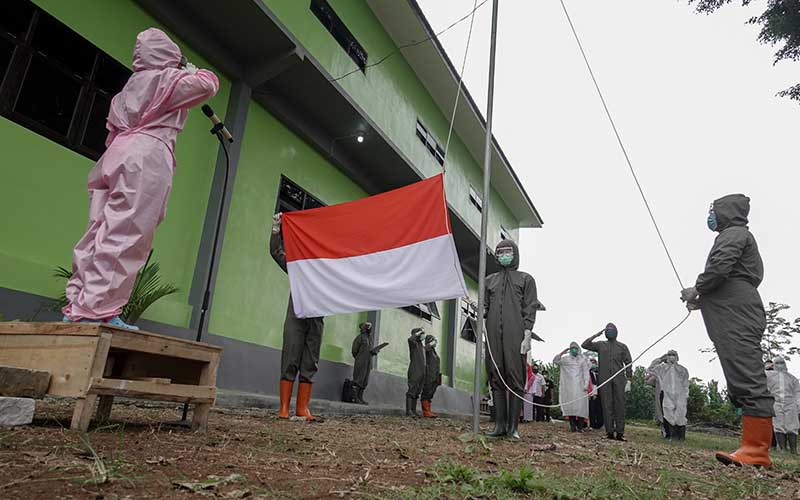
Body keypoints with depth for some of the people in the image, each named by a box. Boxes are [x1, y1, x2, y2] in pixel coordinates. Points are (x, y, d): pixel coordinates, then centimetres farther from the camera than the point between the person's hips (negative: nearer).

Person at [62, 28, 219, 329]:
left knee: (102, 232, 1)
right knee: (124, 235, -16)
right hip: (146, 157, -8)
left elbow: (113, 127, 28)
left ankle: (77, 308, -2)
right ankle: (95, 310, -23)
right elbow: (210, 84, 9)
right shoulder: (168, 78, 8)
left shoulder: (133, 83, 30)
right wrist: (193, 70, 27)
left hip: (116, 156, 8)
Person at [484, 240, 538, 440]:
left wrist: (527, 336, -7)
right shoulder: (490, 280, 21)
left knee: (515, 380, -4)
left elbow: (530, 309, 4)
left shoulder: (526, 279, 12)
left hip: (515, 336, -3)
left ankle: (512, 426, 0)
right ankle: (499, 425, 7)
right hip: (494, 335, 3)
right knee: (496, 380, 2)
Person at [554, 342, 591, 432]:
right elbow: (555, 361, 2)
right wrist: (562, 353, -4)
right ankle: (572, 426, -1)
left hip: (580, 387, -1)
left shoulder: (583, 360, 11)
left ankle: (580, 426, -7)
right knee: (570, 405, -4)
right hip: (569, 387, 1)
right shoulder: (565, 359, 14)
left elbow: (586, 373, 5)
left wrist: (586, 385, -6)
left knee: (580, 405, -9)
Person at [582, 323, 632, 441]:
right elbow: (584, 345, 5)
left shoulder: (622, 347, 14)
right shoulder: (600, 345, 15)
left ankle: (620, 432, -2)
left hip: (619, 379, 0)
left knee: (620, 405, -4)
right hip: (604, 379, 0)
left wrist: (629, 380, -1)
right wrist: (596, 335, 4)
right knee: (607, 405, -1)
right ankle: (609, 432, 1)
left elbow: (628, 364, 9)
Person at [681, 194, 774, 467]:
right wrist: (703, 299, 20)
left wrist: (696, 289, -4)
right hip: (735, 317, 11)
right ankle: (755, 448, 7)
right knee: (742, 380, 6)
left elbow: (719, 267, -18)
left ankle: (756, 450, -16)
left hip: (737, 318, -11)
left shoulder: (734, 233, 0)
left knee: (747, 379, -14)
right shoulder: (735, 236, 31)